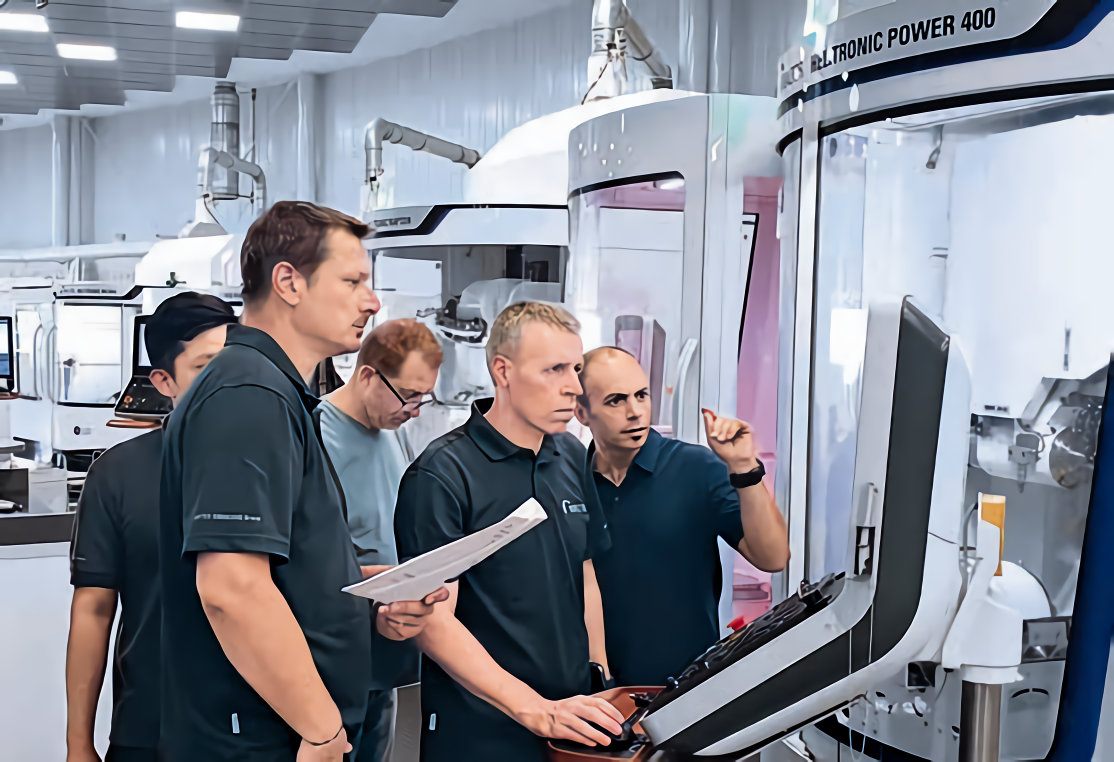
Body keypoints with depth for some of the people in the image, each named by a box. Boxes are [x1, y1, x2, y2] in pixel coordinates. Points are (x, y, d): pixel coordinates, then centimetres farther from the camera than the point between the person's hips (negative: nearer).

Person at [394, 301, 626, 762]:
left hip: (572, 720, 6)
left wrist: (600, 679, 6)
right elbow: (433, 622, -19)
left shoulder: (572, 458, 6)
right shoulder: (441, 476, -15)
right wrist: (537, 711, -23)